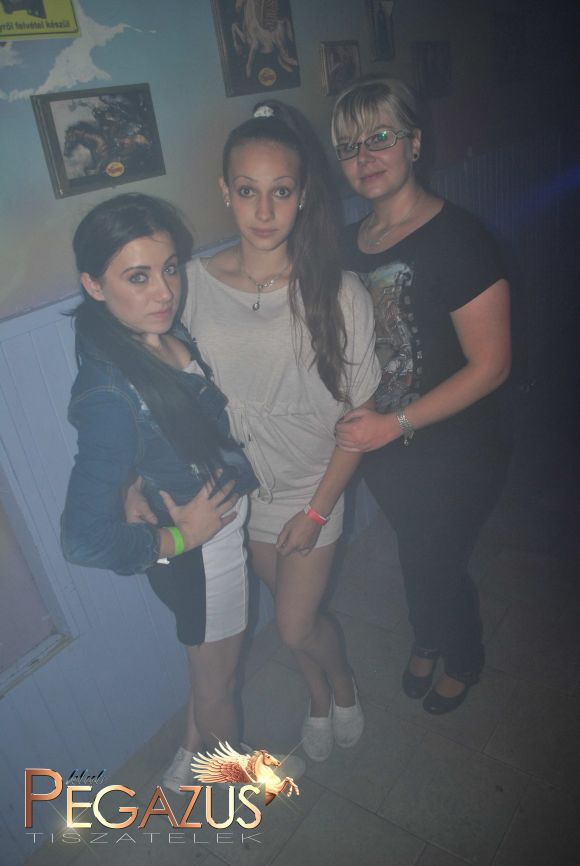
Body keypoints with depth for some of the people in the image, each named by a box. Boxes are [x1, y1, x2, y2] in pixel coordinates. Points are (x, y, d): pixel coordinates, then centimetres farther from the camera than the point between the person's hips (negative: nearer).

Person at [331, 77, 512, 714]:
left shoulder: (458, 238, -20)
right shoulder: (349, 243, 0)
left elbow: (490, 365, -21)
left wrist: (397, 423, -25)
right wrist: (353, 418, -2)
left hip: (453, 450, -5)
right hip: (381, 446, 6)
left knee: (438, 564, 12)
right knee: (413, 551, 24)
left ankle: (462, 661, 46)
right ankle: (427, 640, 55)